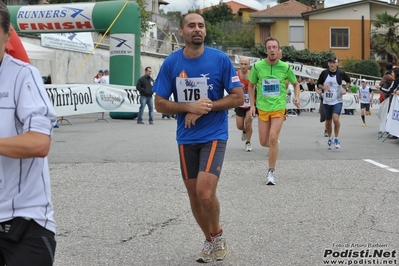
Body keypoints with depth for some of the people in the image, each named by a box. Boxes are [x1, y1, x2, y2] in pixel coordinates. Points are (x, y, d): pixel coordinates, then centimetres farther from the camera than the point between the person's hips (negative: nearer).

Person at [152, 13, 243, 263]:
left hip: (214, 136, -3)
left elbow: (239, 98, -6)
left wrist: (206, 107, -16)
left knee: (205, 193, -17)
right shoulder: (171, 63, -3)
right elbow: (160, 103, 0)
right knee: (194, 195, 10)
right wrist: (190, 107, -16)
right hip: (186, 139, 3)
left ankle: (218, 234, 11)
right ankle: (210, 241, 32)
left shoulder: (220, 59, -8)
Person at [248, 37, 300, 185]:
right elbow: (251, 86, 9)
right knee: (263, 142, 4)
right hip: (262, 108, 2)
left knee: (273, 138, -15)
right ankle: (275, 145, 43)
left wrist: (297, 98, -6)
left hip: (279, 108, -2)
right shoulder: (257, 66, -6)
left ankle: (271, 172, -3)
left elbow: (295, 84, 11)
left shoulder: (285, 67, -6)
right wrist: (252, 104, 2)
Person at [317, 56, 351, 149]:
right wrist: (323, 87, -12)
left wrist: (346, 89, -3)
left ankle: (336, 139, -4)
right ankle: (329, 139, 33)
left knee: (335, 118, -22)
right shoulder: (324, 73, -1)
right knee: (328, 121, 11)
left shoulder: (340, 73, -4)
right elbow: (318, 84, 9)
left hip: (337, 101, -3)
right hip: (327, 101, 3)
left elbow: (348, 81, 13)